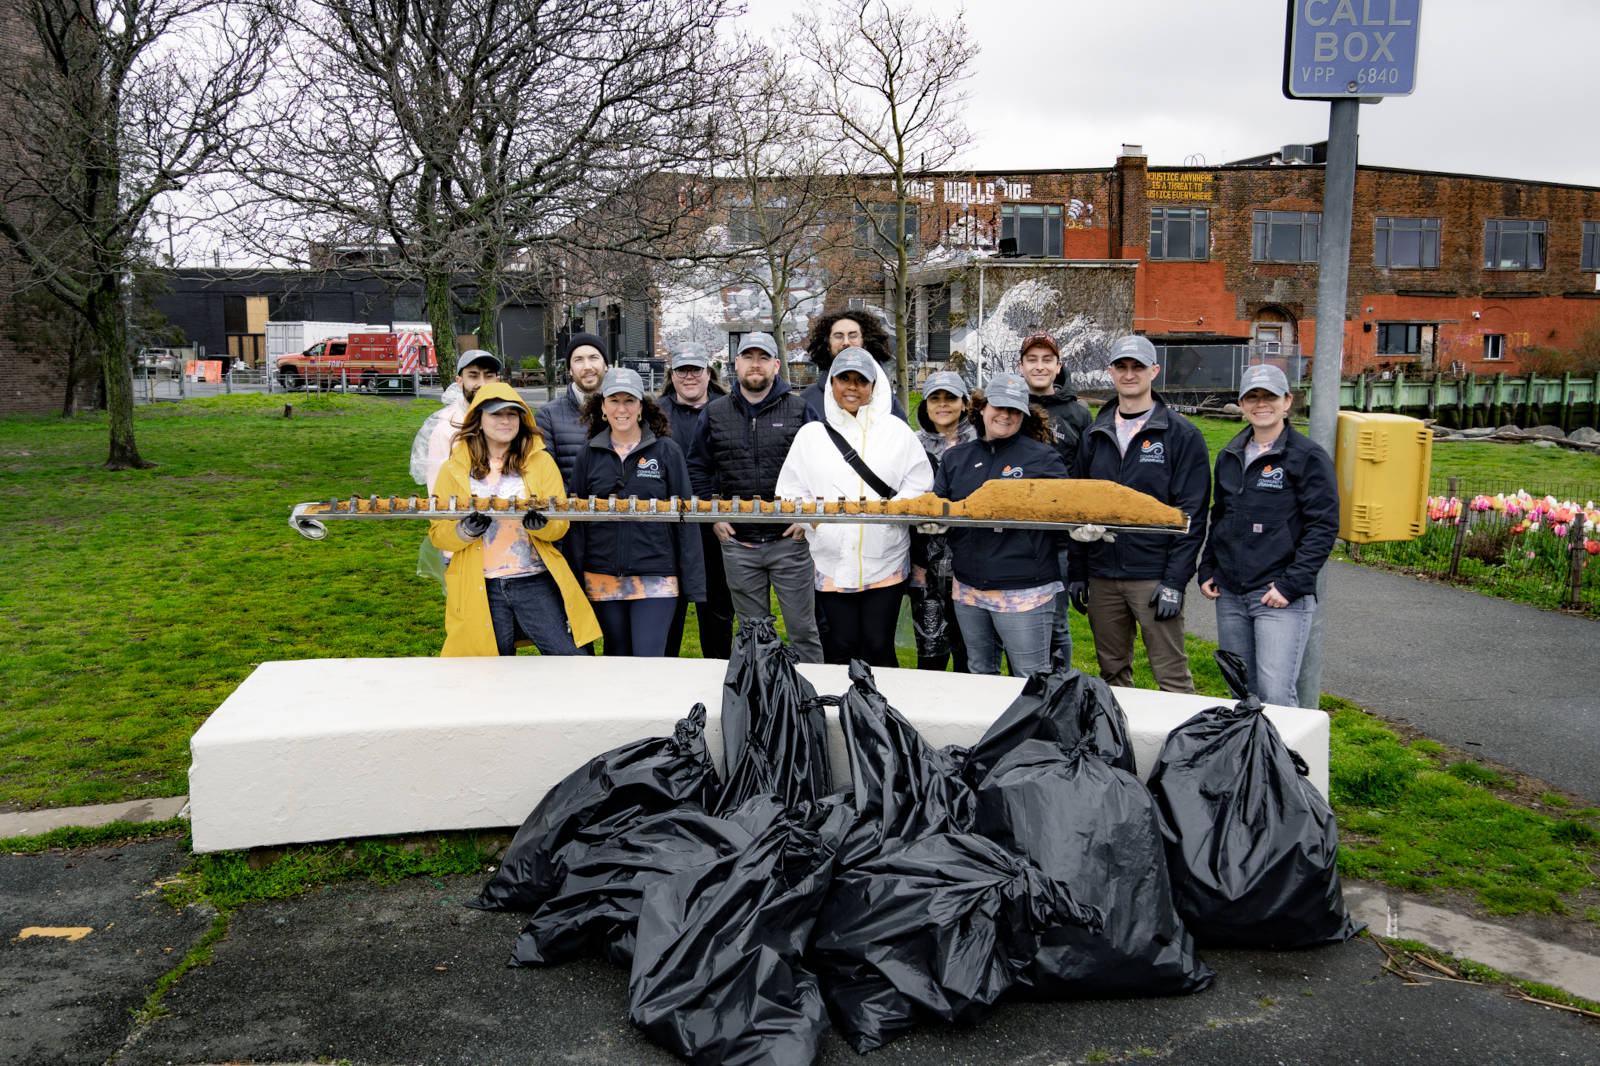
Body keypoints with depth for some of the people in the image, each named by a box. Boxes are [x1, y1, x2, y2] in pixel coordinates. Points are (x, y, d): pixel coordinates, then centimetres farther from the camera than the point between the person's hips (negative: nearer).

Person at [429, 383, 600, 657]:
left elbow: (561, 525, 2)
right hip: (481, 589, 0)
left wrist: (541, 524, -21)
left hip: (536, 582, 0)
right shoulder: (454, 469, 7)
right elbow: (438, 532, 5)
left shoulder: (541, 461, 7)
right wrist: (465, 531, -17)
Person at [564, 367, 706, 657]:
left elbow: (685, 517, 1)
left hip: (656, 577, -3)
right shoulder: (589, 455, 7)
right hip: (603, 578, 3)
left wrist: (692, 582, -4)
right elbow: (576, 519, 10)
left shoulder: (666, 451, 1)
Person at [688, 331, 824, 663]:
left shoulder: (799, 408, 1)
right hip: (737, 543, 2)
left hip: (790, 539, -2)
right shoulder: (715, 413, 8)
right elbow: (698, 468, 14)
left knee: (802, 628, 3)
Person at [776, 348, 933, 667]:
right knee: (841, 647, 4)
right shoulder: (811, 434, 8)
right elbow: (790, 491, 9)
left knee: (879, 647, 2)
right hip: (831, 560, 1)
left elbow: (920, 482, 5)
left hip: (886, 560, 0)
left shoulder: (896, 430, 7)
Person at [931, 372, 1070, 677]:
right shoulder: (955, 458, 11)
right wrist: (930, 522, -10)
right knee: (979, 674, 17)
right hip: (968, 589, 5)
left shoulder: (1043, 457, 0)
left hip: (1024, 591, -4)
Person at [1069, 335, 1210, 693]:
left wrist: (1175, 582, -14)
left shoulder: (1182, 435, -3)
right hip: (1102, 576, 5)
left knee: (1172, 676, -2)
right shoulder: (1094, 435, 11)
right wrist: (1077, 573, 9)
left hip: (1154, 577, -4)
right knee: (1113, 673, 13)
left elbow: (1192, 515, -7)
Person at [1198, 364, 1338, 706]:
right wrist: (1207, 569, 15)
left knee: (1276, 695, -11)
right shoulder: (1229, 456, 15)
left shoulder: (1308, 457, -4)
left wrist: (1291, 584, -15)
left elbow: (1323, 527, -9)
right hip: (1230, 595, 6)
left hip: (1281, 597, -6)